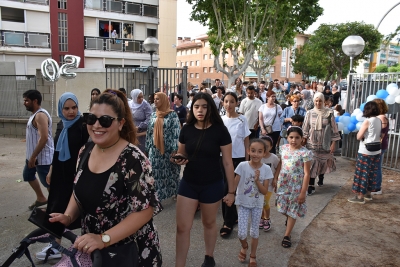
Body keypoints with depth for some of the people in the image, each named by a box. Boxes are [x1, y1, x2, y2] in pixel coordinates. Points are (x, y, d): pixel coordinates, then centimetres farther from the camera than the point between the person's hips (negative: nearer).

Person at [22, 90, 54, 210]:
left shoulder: (40, 115, -21)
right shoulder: (35, 114, 12)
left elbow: (44, 138, -29)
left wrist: (33, 157, -25)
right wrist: (30, 156, 22)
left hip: (42, 157, -11)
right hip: (33, 155, 11)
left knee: (48, 182, -1)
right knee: (28, 175, 25)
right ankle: (41, 198, 38)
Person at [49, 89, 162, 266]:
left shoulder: (133, 159, -23)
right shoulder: (85, 151, -2)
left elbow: (145, 210, -23)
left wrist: (104, 239, -27)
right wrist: (68, 217, -4)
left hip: (128, 251, -6)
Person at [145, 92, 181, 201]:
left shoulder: (172, 115, -5)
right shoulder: (153, 115, 11)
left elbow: (176, 132, -10)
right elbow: (149, 132, 13)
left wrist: (175, 149, -14)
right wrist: (147, 148, 11)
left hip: (168, 149, -4)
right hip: (155, 150, 4)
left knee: (170, 172, 6)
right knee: (155, 174, 4)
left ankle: (174, 192, 25)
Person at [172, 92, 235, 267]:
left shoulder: (220, 131, -13)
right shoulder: (186, 129, -4)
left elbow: (227, 163, -8)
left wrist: (231, 191, -6)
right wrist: (179, 159, -15)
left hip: (212, 185, -2)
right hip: (188, 183, 2)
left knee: (209, 223, 19)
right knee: (182, 227, 3)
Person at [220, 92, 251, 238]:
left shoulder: (242, 120, -3)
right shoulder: (220, 120, 4)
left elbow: (246, 142, 0)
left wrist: (247, 160, -3)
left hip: (238, 158, -3)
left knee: (229, 189, -2)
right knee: (225, 189, 8)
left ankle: (228, 222, 9)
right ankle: (233, 216, 27)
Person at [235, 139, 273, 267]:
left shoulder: (266, 169, -12)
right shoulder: (242, 166, -16)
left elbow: (265, 191, -12)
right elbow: (234, 184, -10)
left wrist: (257, 180, -27)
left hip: (257, 205, 1)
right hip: (243, 203, -1)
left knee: (254, 231, 14)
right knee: (241, 233, -4)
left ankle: (253, 256, 36)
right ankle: (244, 247, 32)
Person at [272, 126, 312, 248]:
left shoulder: (305, 153, -16)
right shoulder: (284, 148, 0)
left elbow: (306, 174, -14)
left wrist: (303, 192, -15)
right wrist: (275, 179, 10)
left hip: (296, 186, -4)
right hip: (282, 183, 5)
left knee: (293, 210, 7)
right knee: (283, 207, 15)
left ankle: (287, 235, 18)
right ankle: (288, 219, 49)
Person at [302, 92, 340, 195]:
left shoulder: (329, 113, -4)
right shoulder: (309, 113, -1)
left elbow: (334, 129, -2)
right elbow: (305, 129, 3)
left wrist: (333, 143, -4)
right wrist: (303, 142, 0)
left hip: (325, 143, 0)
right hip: (312, 143, 0)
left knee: (323, 162, 14)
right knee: (312, 163, -5)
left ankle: (321, 178, 42)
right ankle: (311, 186, 1)